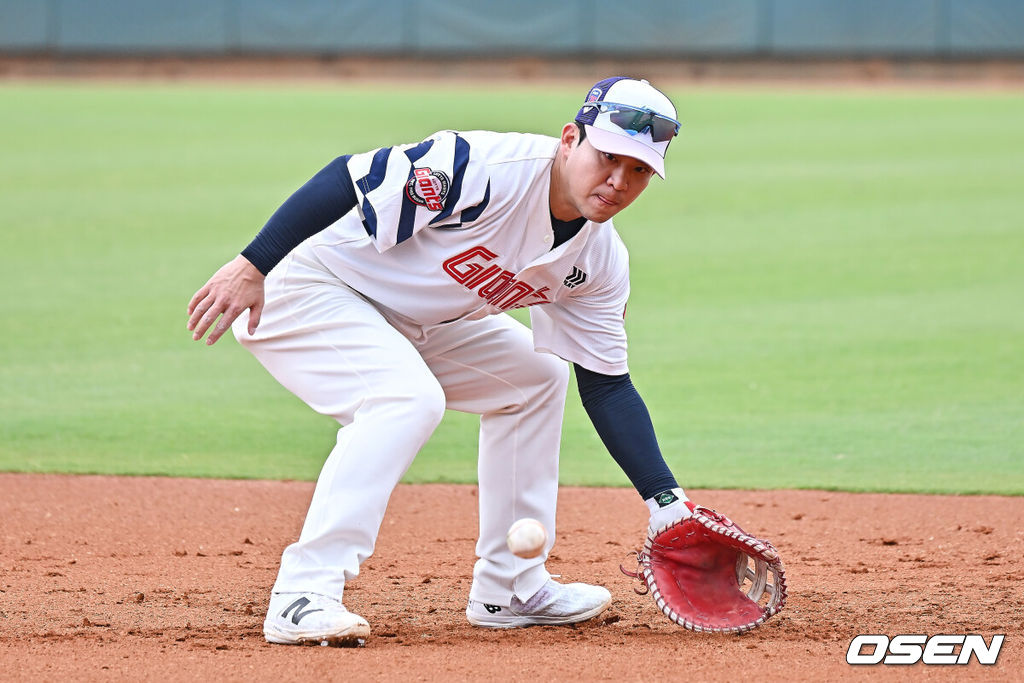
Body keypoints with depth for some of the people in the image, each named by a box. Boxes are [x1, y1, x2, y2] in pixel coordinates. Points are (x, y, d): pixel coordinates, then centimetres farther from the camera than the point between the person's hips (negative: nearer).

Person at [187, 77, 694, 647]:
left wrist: (667, 502, -3)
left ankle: (509, 588, 18)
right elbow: (348, 178, -29)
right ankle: (303, 597, -31)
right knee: (409, 397, -31)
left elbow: (607, 386, 4)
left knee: (536, 377, 13)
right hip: (303, 287, -9)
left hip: (404, 322, 9)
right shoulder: (491, 168, -29)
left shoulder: (601, 261, -3)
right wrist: (252, 267, -33)